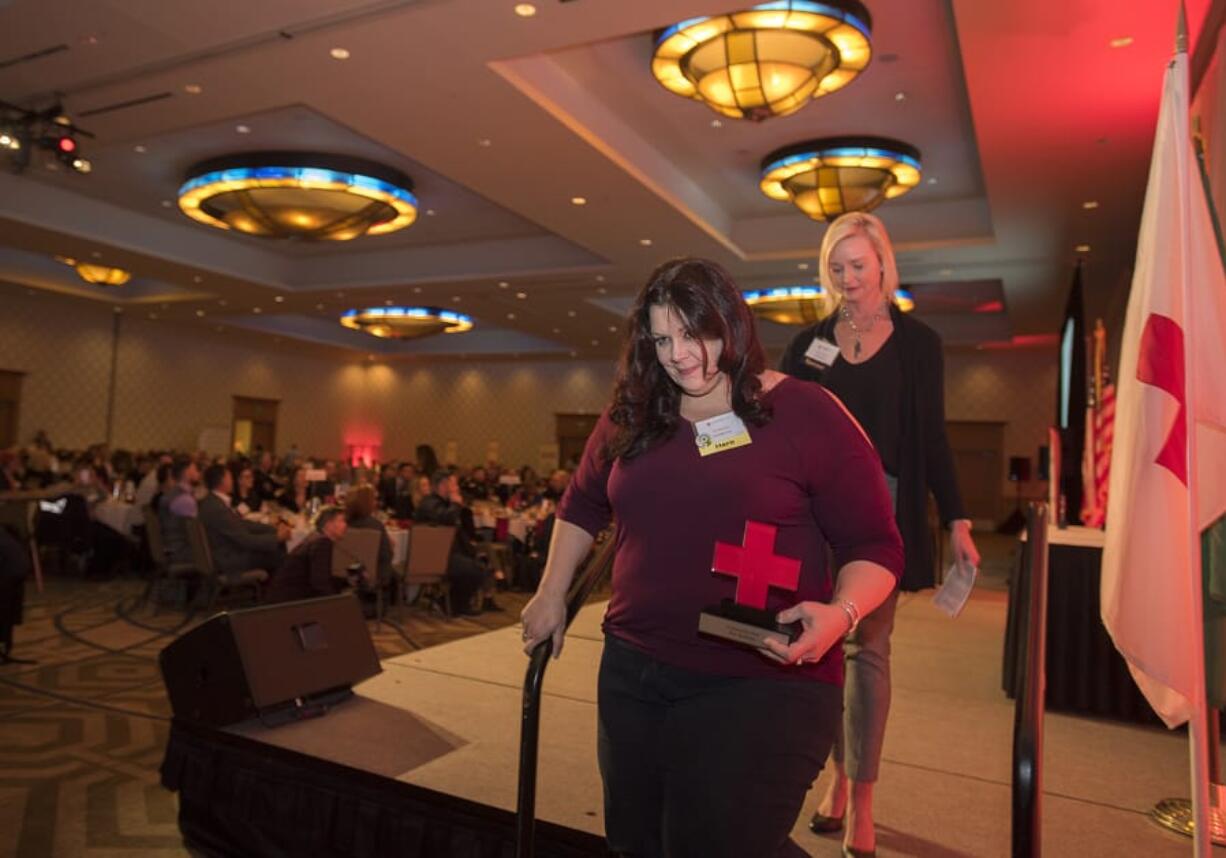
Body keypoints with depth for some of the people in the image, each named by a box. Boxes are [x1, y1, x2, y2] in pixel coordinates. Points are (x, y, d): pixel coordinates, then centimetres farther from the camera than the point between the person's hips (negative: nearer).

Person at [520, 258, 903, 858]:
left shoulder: (806, 414, -9)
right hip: (633, 672, 6)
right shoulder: (630, 418, 5)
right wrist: (552, 595, 16)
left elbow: (874, 545, -8)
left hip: (765, 682, -5)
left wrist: (841, 613, -25)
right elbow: (582, 505, 20)